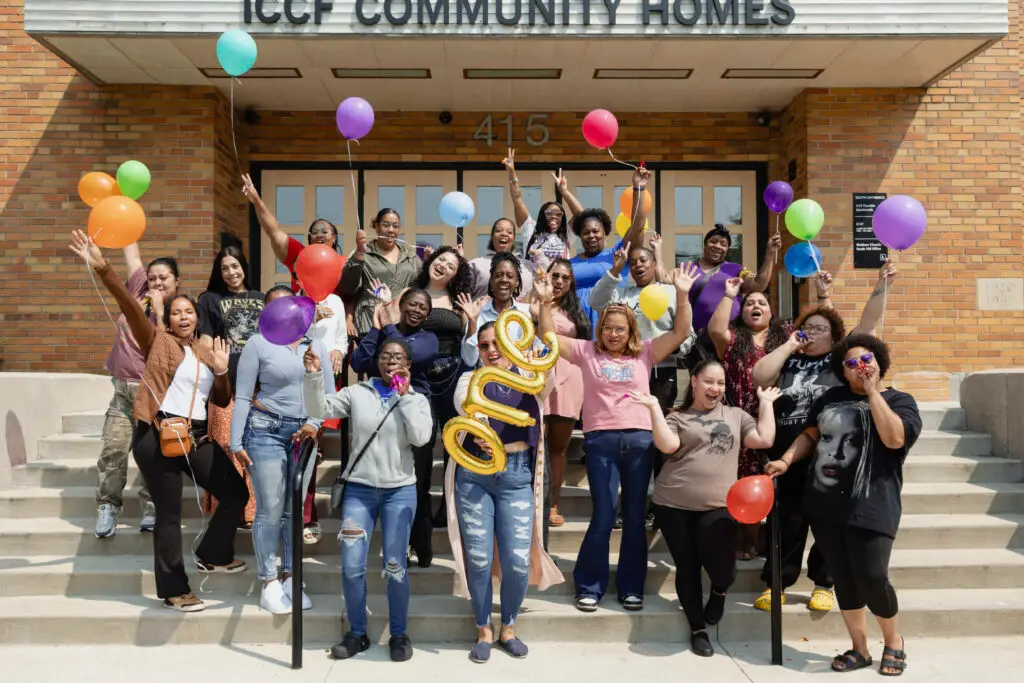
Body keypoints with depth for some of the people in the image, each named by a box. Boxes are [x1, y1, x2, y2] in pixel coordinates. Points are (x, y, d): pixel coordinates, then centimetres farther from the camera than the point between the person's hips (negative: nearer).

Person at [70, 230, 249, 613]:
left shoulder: (207, 352, 16)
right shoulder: (157, 341, 3)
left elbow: (222, 402, 17)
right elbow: (130, 306, -12)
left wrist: (222, 371, -1)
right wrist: (101, 267, -24)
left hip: (197, 438, 5)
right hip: (157, 436, -5)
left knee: (236, 492, 8)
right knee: (169, 513, 0)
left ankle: (212, 556, 30)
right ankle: (173, 590, 14)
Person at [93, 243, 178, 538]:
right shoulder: (139, 291, 7)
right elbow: (131, 248, 12)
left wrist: (159, 310, -18)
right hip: (123, 389, 4)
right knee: (113, 448, -1)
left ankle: (151, 506, 10)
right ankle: (108, 506, 8)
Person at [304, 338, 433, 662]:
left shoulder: (417, 399, 3)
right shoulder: (357, 392, 4)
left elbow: (420, 437, -13)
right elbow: (319, 410, -5)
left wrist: (404, 395, -11)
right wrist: (314, 376, -19)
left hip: (400, 491, -1)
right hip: (359, 488, 1)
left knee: (395, 567, 2)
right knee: (352, 566, 1)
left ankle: (399, 634, 18)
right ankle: (357, 633, 20)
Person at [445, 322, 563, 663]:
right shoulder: (470, 378, 5)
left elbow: (547, 386, -16)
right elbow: (465, 406, -16)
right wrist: (479, 435, -37)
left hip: (517, 474, 0)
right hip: (474, 472, 0)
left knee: (518, 560, -1)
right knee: (478, 558, 3)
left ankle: (508, 628, 22)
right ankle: (484, 631, 21)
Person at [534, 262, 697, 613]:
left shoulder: (645, 353, 10)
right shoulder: (587, 351, 8)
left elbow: (680, 333, 5)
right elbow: (549, 337, 3)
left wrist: (682, 296, -5)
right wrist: (545, 301, -8)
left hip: (640, 439, 2)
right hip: (600, 440, -2)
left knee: (634, 516, 8)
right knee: (603, 515, -1)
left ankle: (631, 587, 19)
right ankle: (589, 586, 13)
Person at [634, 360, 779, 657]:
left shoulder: (736, 415, 16)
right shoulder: (677, 417, 6)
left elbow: (764, 439, 7)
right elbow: (667, 445, -11)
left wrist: (766, 403, 10)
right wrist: (654, 407, -11)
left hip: (718, 506, 1)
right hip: (675, 505, -1)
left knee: (719, 564, -13)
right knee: (687, 567, 5)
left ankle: (720, 589, 26)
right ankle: (698, 629, 25)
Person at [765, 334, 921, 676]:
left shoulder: (899, 400, 1)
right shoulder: (831, 397, 14)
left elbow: (894, 438, -18)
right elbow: (809, 435, 18)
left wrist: (872, 391, -14)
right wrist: (785, 461, 2)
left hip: (869, 508, -4)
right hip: (824, 505, 4)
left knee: (872, 579, -8)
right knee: (843, 580, 8)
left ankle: (894, 640, 20)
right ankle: (860, 649, 22)